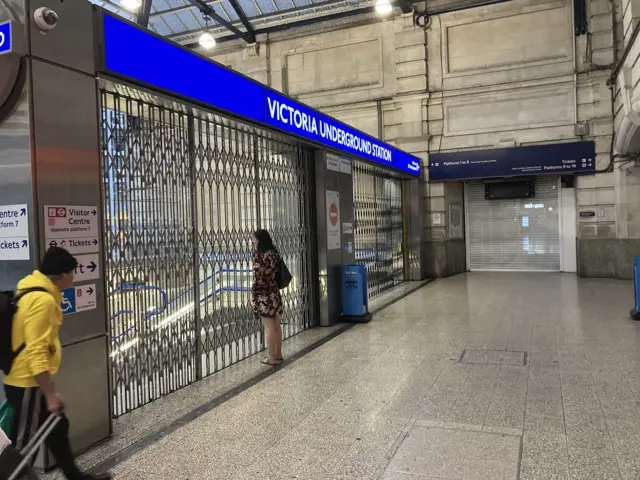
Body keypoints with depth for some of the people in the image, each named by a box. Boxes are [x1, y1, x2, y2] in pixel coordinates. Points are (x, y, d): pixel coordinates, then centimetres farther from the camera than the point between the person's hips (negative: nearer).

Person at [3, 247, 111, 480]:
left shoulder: (32, 291, 8)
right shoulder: (43, 299, -24)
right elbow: (36, 352, -27)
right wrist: (51, 393, -24)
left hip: (25, 381, 10)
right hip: (27, 385, -10)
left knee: (57, 428, 20)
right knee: (23, 444, 4)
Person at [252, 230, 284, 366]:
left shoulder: (260, 256, -17)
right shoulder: (274, 253, 6)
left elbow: (258, 279, -16)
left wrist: (254, 293, -4)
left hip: (264, 295, -8)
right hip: (274, 293, 8)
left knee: (269, 327, -1)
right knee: (276, 325, 15)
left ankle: (272, 358, 6)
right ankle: (278, 354, 26)